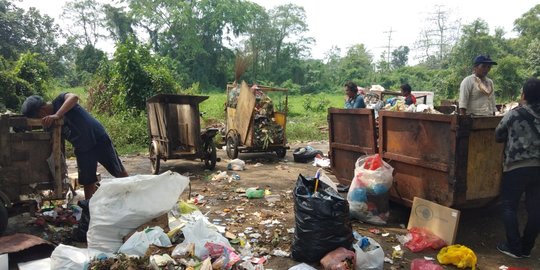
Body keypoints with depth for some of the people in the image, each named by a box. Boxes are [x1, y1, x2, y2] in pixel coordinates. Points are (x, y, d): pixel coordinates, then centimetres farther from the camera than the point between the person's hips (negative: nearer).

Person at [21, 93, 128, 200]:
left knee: (119, 172, 5)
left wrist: (57, 115, -48)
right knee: (88, 182, 7)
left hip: (98, 139, -6)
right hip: (81, 149, 6)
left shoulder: (60, 101, -16)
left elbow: (74, 97, -40)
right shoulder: (48, 123, 1)